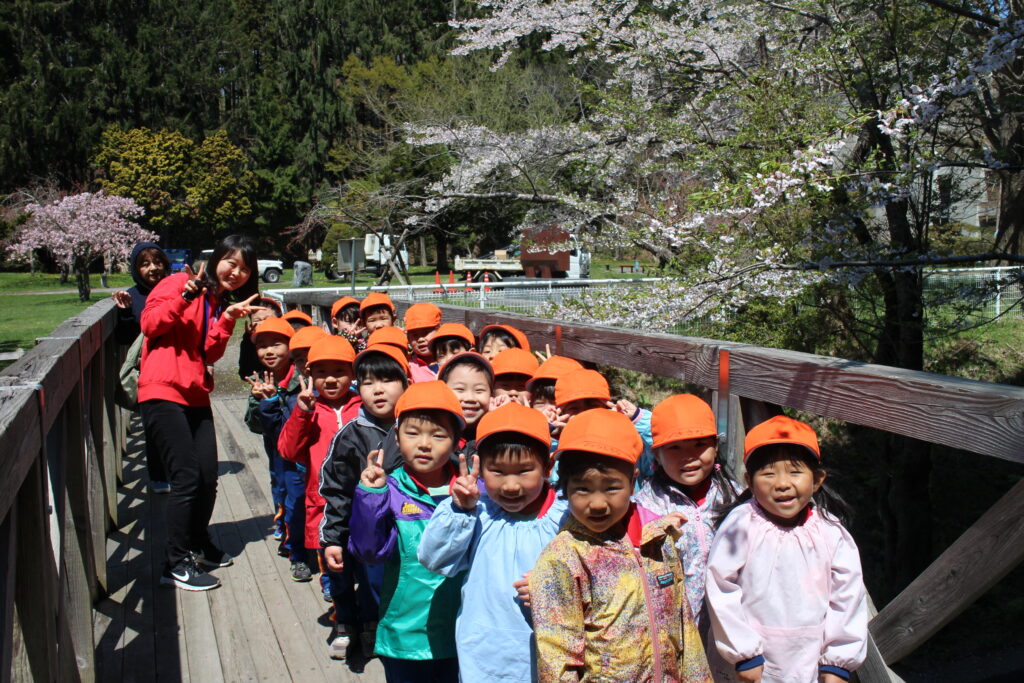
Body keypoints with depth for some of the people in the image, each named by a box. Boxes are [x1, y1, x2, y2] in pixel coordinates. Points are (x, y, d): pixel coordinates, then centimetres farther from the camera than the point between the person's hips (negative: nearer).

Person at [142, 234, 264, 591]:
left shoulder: (223, 302, 18)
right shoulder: (180, 282, -2)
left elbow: (211, 353, 6)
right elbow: (149, 323, -11)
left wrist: (227, 319, -8)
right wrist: (183, 300, -23)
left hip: (196, 397, 7)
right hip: (163, 393, -7)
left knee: (208, 478, 6)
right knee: (187, 477, -10)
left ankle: (199, 545, 28)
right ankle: (177, 564, 0)